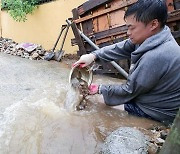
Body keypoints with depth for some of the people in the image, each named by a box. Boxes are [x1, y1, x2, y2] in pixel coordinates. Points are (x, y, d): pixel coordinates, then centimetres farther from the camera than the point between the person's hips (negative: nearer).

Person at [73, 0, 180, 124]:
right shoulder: (152, 37, -8)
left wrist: (100, 89, -9)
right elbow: (119, 49, -1)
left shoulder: (155, 57, -35)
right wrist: (93, 55, -13)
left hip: (156, 115, -7)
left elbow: (129, 91, -23)